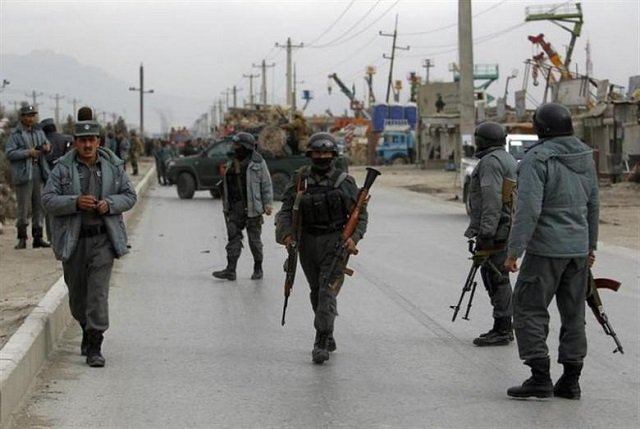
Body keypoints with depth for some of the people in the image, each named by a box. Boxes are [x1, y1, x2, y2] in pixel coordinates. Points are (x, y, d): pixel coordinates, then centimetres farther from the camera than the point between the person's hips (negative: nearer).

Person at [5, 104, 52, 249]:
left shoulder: (39, 132, 15)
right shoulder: (15, 134, -3)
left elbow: (46, 144, 24)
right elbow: (9, 153, -9)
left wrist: (47, 147, -1)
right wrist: (28, 153, -17)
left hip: (39, 172, 6)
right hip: (23, 174, -6)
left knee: (40, 206, 6)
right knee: (23, 207, -5)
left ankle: (38, 237, 13)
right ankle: (22, 238, 4)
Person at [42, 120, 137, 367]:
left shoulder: (113, 166, 4)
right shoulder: (63, 168, -1)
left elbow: (130, 196, 9)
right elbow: (48, 200, -6)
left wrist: (110, 204, -11)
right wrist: (75, 202, -22)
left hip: (103, 238, -1)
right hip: (73, 240, 1)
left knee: (98, 292, -10)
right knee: (77, 292, 12)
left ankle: (94, 348, -9)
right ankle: (86, 329, 39)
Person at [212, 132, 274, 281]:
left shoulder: (257, 163, -4)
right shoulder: (232, 163, 14)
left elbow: (266, 184, -4)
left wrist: (268, 204, -10)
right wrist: (226, 206, 17)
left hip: (252, 207, -5)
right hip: (235, 206, 5)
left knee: (254, 238, 4)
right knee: (233, 236, 0)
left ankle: (258, 269, 17)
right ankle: (230, 270, -2)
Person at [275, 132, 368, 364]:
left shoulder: (344, 182, -3)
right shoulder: (300, 180, 3)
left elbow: (360, 214, 0)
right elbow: (286, 209, 4)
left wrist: (354, 237, -16)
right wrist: (286, 233, -13)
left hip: (335, 242, -4)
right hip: (307, 242, 4)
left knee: (328, 291, -13)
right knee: (316, 292, 13)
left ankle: (321, 342, -13)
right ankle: (328, 336, 29)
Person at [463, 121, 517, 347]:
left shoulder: (491, 161, -12)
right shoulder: (509, 160, 20)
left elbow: (492, 200, -21)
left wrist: (486, 232, -23)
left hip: (494, 231, -10)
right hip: (507, 227, 10)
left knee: (496, 278, -7)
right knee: (494, 276, 15)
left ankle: (502, 330, -5)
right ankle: (503, 327, 19)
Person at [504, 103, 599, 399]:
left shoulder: (537, 159, -14)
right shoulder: (585, 157, 10)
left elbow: (528, 208, -21)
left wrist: (514, 250, -18)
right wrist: (590, 244, 25)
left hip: (546, 250, -7)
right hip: (578, 249, 7)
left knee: (529, 309, 0)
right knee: (573, 314, 11)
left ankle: (540, 377, -4)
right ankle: (570, 380, 14)